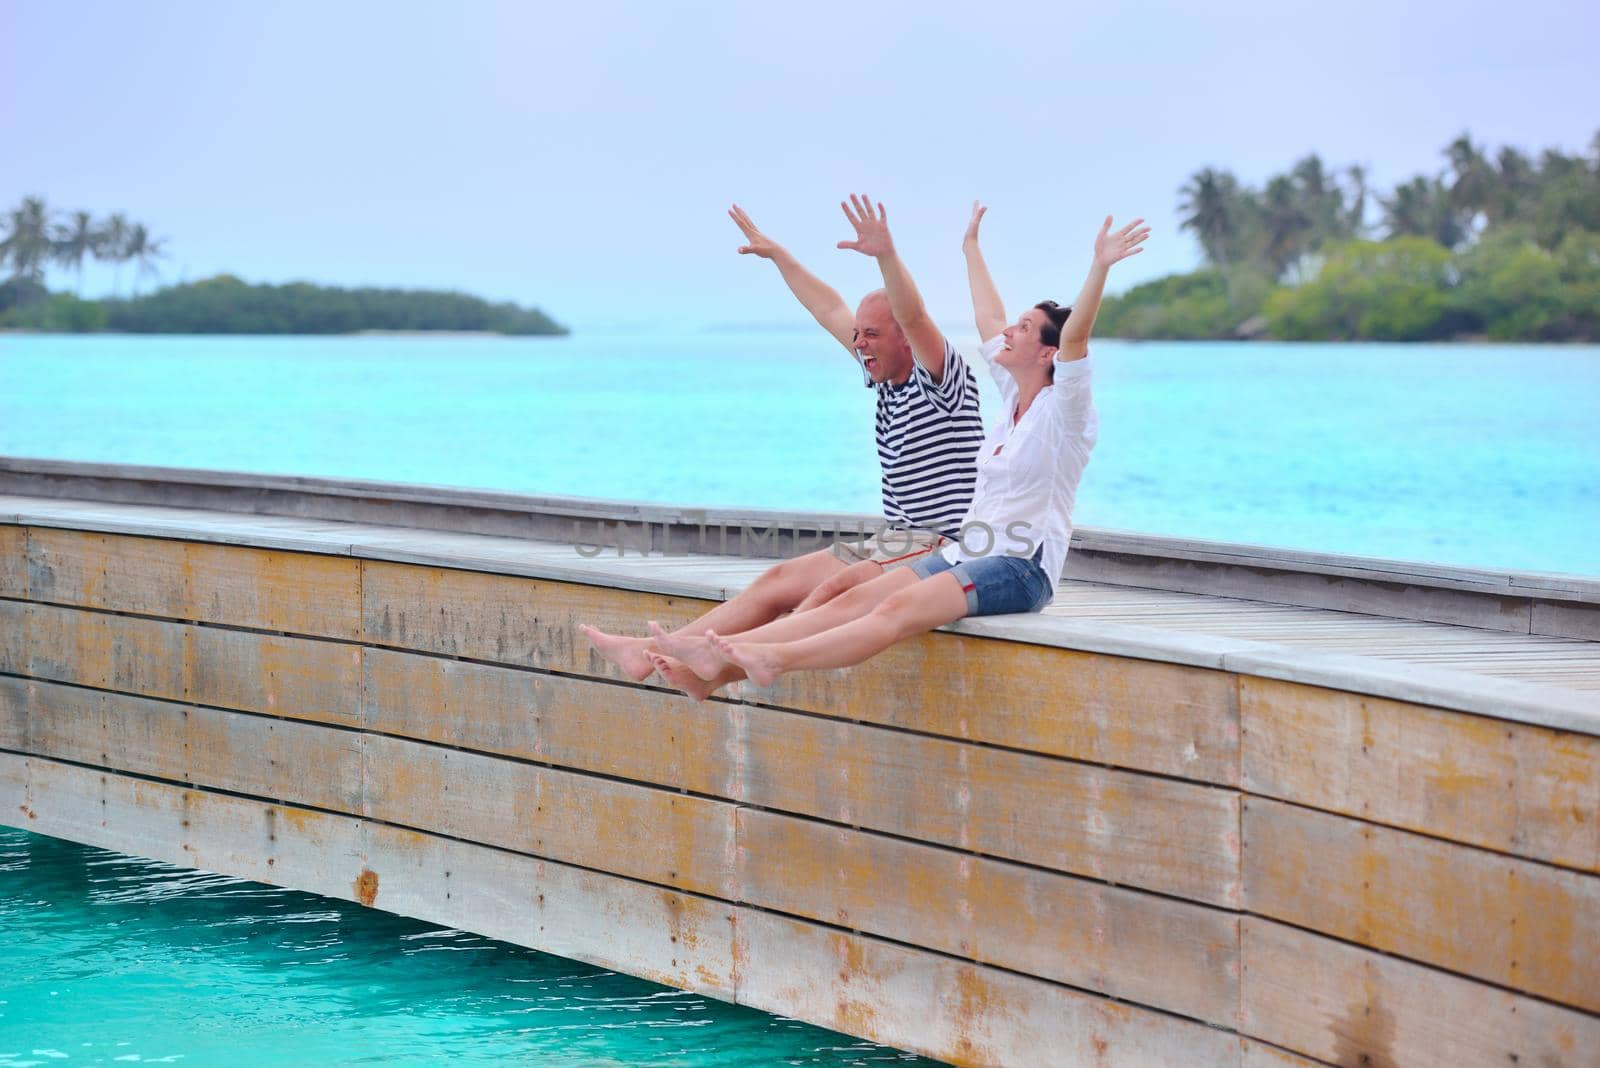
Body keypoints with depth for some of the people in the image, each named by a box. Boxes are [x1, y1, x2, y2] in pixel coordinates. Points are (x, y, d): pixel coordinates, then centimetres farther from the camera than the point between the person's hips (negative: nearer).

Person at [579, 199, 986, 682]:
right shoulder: (888, 379, 16)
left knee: (837, 587, -30)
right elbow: (829, 311, 24)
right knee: (781, 579, 1)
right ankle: (652, 651, -4)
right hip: (897, 541, 9)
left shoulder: (940, 378, -9)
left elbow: (914, 315, -29)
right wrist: (777, 254, 29)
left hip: (944, 548, -9)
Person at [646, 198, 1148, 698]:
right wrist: (971, 248, 43)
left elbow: (1074, 337, -24)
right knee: (853, 601, -13)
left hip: (1021, 568, -7)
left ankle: (775, 659, -50)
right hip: (966, 555, 7)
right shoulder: (1014, 397, 18)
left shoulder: (1062, 412, -5)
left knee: (899, 609, -30)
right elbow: (988, 320, 31)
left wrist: (1101, 267, -37)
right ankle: (715, 665, -27)